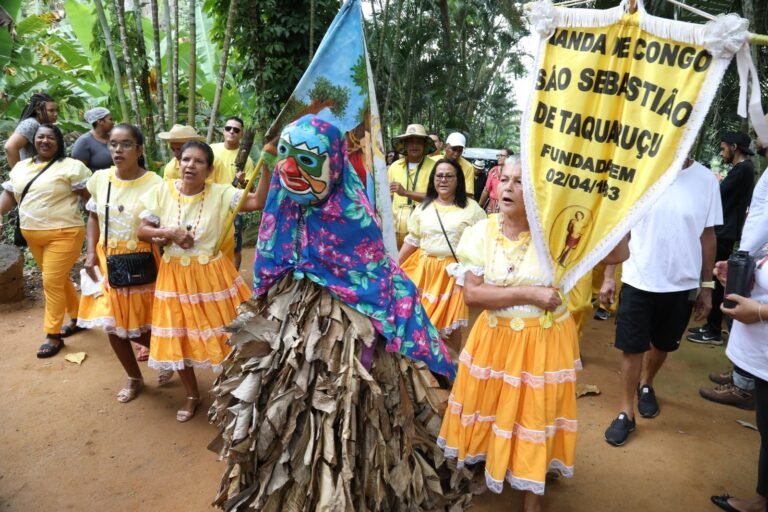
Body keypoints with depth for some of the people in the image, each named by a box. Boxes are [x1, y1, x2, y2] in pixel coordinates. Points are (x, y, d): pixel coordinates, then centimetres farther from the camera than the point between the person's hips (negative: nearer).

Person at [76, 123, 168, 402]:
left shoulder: (154, 184, -15)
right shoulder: (100, 179, -1)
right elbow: (93, 217, 12)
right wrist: (91, 253, 3)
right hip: (107, 261, 5)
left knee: (139, 324, 4)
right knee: (112, 323, 11)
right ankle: (134, 377, 33)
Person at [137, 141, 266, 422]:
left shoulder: (220, 193, -10)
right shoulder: (161, 192, -3)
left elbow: (259, 201, -22)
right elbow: (142, 231, 1)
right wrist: (168, 233, -17)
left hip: (211, 274, -2)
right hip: (175, 275, 3)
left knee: (222, 335, 6)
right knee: (178, 338, 12)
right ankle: (192, 395, 34)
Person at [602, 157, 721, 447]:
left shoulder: (706, 180, -4)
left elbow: (708, 236, 4)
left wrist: (707, 286, 6)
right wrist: (608, 276, -4)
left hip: (682, 285, 2)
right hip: (638, 282, -2)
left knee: (663, 345, 20)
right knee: (631, 347, 6)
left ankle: (646, 385, 48)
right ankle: (626, 413, 22)